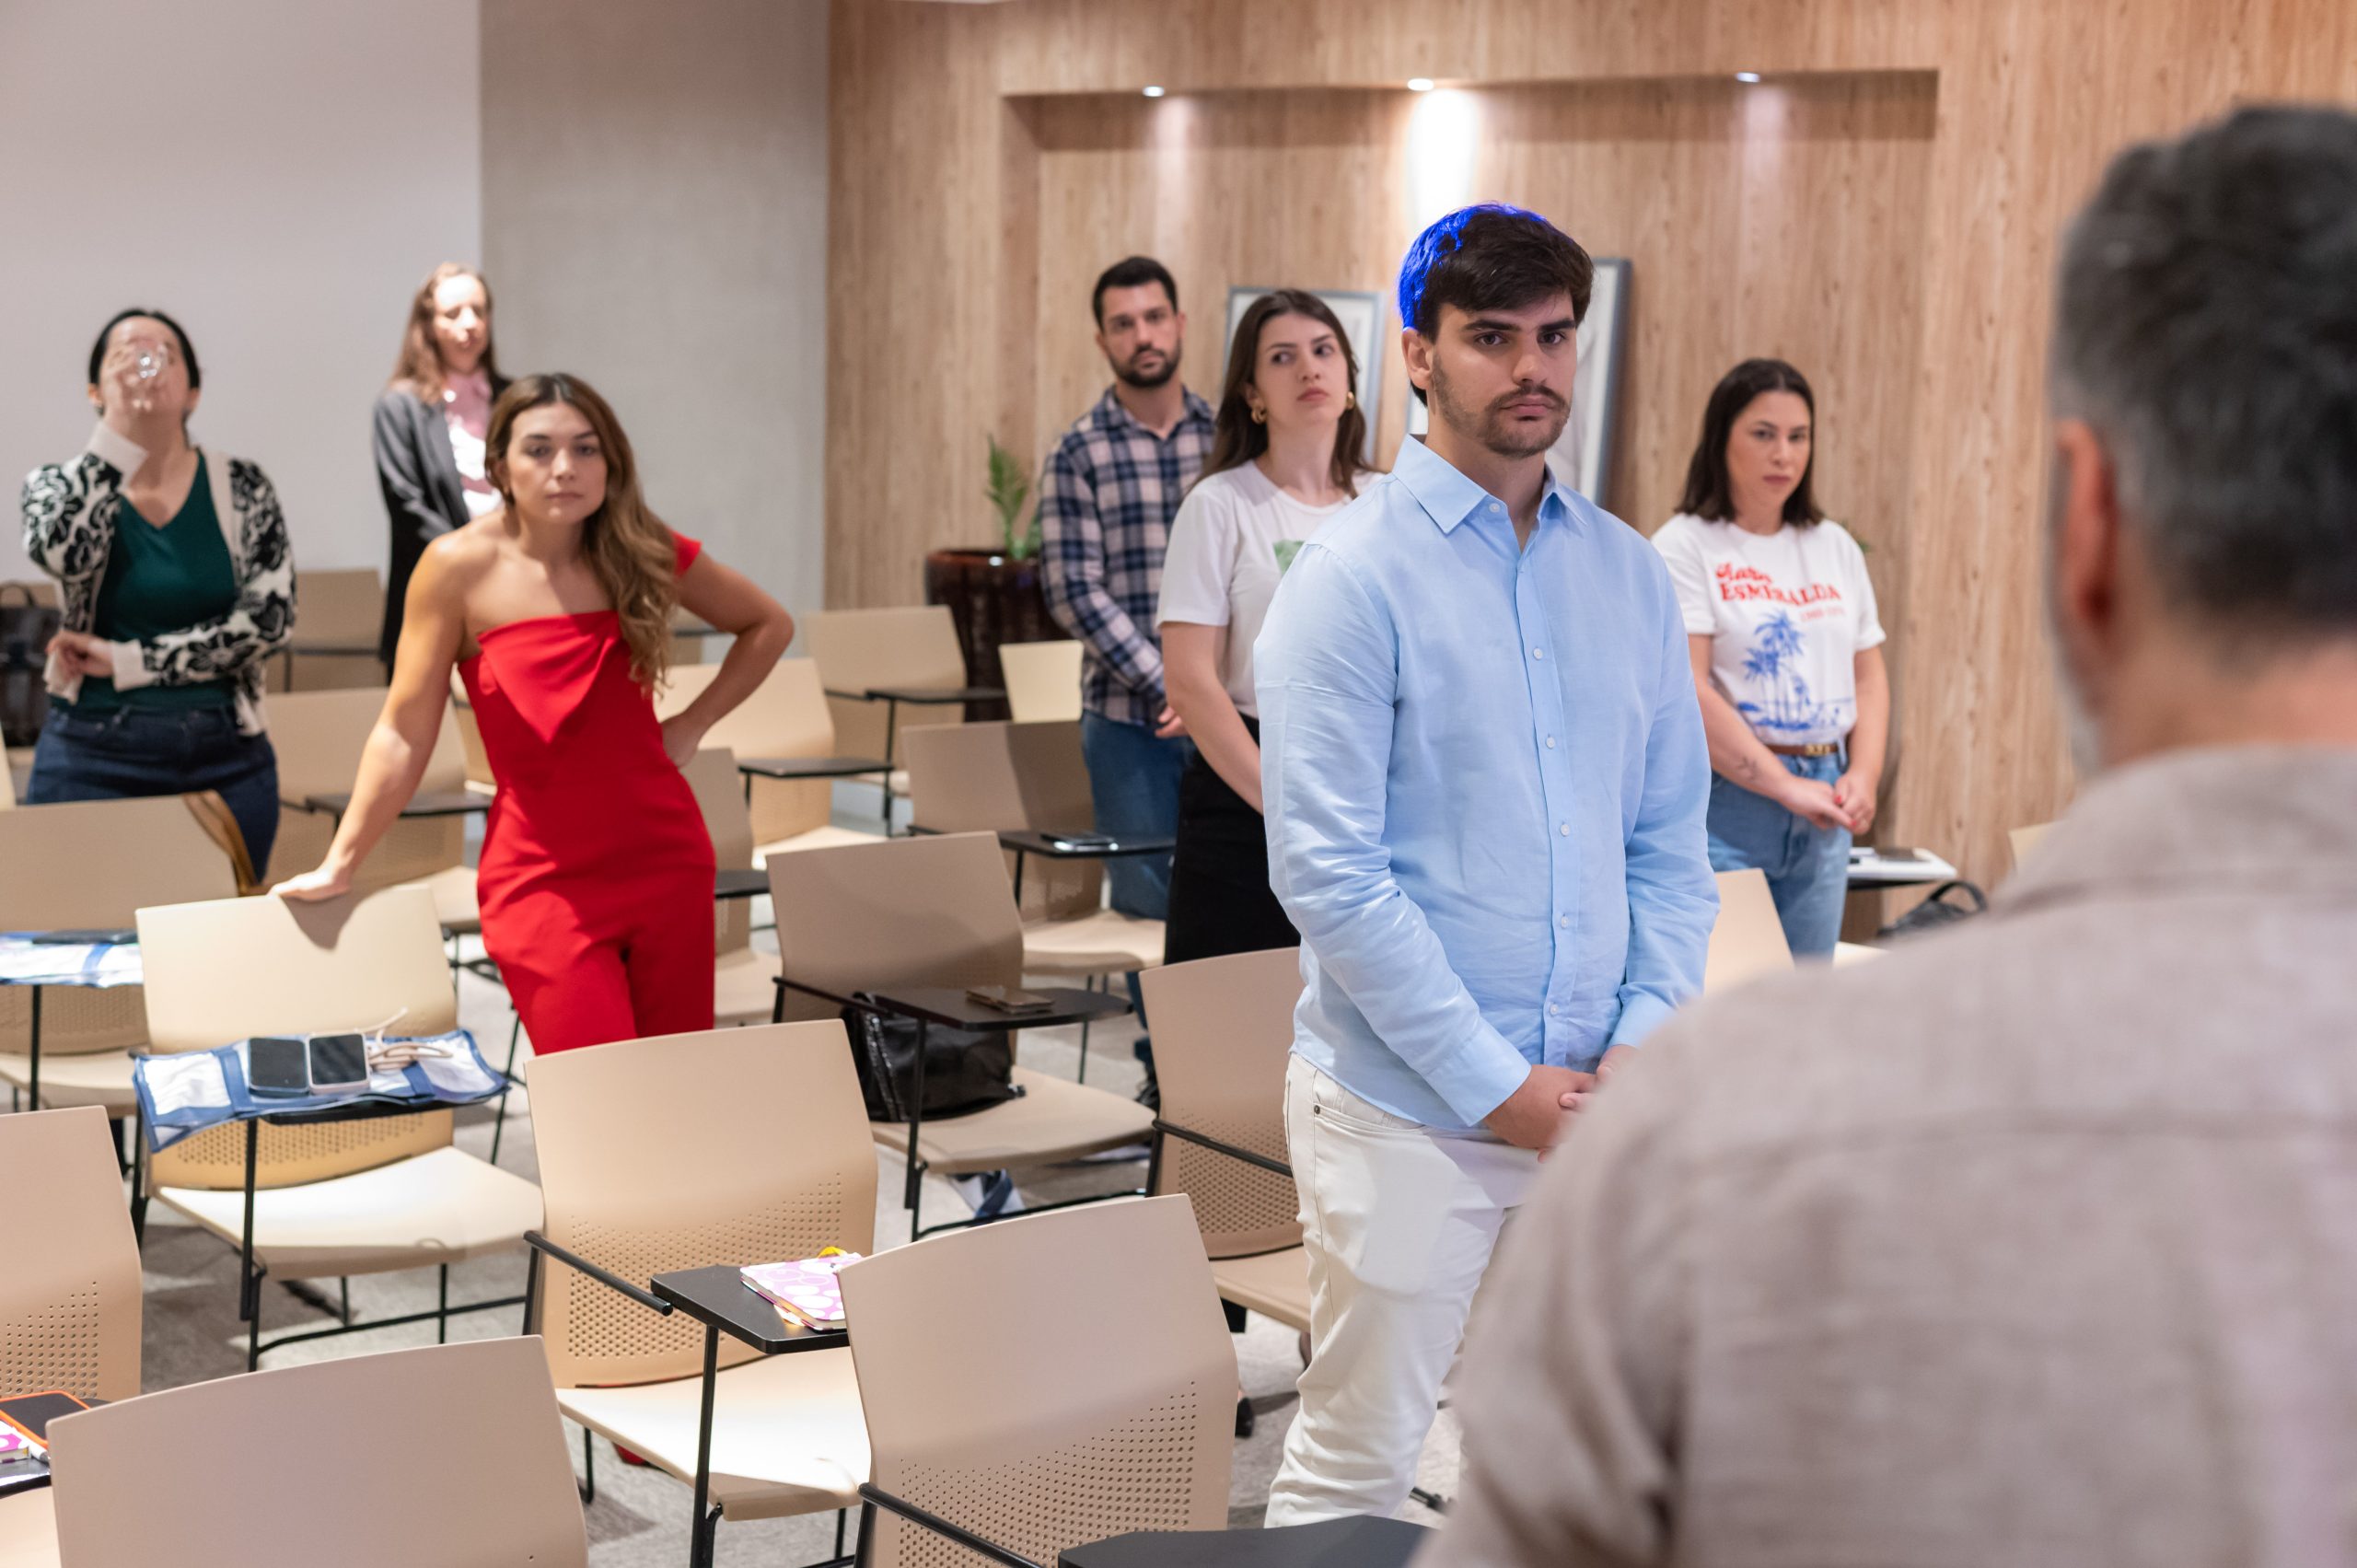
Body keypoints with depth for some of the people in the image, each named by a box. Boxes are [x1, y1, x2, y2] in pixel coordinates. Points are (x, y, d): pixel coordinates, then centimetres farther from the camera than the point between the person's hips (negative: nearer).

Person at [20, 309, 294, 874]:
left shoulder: (242, 489, 4)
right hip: (95, 759, -1)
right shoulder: (59, 486, 3)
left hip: (227, 760, 1)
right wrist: (120, 429, -20)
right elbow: (61, 553, -20)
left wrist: (126, 661, -11)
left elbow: (268, 618, -8)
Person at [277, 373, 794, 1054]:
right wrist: (340, 866, -4)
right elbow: (404, 732, -4)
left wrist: (692, 725, 6)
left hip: (665, 857, 3)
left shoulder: (641, 551, 0)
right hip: (544, 877, -3)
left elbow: (768, 626, 16)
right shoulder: (460, 568, -8)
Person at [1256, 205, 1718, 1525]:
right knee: (1357, 1467, 4)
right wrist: (1496, 1085, -15)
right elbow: (1328, 874, -14)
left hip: (1594, 1103, 5)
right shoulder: (1355, 577, -9)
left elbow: (1673, 843, 9)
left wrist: (1645, 1044, -5)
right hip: (1405, 1107, -5)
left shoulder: (1631, 575, 8)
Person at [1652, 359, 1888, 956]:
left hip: (1825, 806, 6)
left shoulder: (1835, 547, 15)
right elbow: (1685, 692, -13)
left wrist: (1864, 776, -1)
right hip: (1726, 798, -6)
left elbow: (1869, 676, 16)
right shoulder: (1685, 545, -4)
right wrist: (1785, 786, -14)